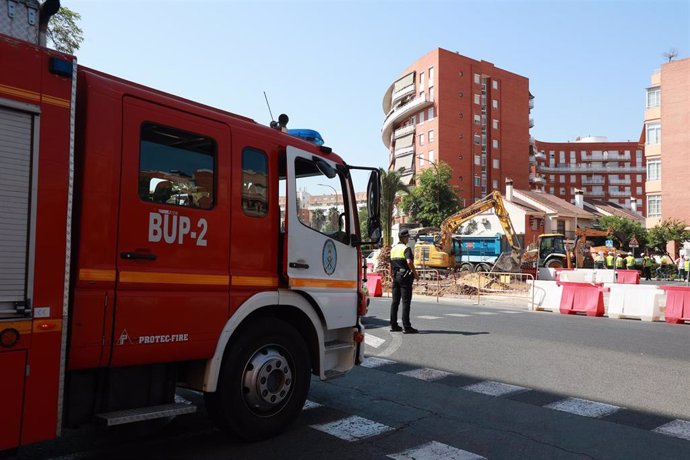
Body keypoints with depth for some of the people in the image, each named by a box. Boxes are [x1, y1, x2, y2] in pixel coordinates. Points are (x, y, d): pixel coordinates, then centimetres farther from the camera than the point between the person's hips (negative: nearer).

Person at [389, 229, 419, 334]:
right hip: (405, 277, -8)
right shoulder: (406, 248, -10)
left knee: (395, 301, 10)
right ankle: (406, 327, -6)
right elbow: (409, 262, -25)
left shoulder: (393, 249, 15)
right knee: (406, 302, -6)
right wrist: (415, 273, -14)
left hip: (396, 277, 8)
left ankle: (393, 325, 15)